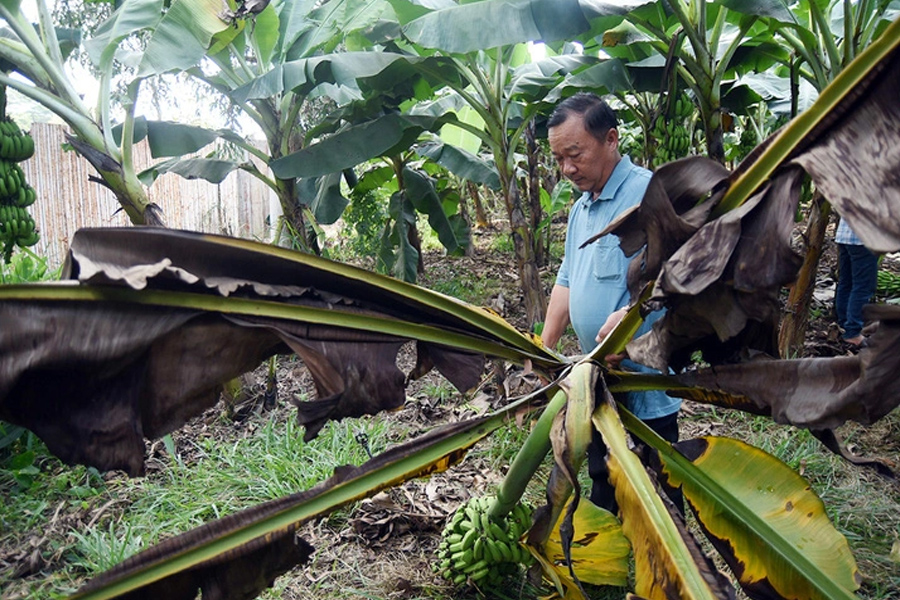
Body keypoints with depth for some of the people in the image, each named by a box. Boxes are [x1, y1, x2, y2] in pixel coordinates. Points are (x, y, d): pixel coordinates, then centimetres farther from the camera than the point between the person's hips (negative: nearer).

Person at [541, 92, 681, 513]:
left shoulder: (649, 194, -17)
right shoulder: (580, 209, 12)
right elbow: (566, 282, 19)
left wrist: (632, 312, -37)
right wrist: (545, 350, 13)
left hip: (647, 374, -9)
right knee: (601, 474, 23)